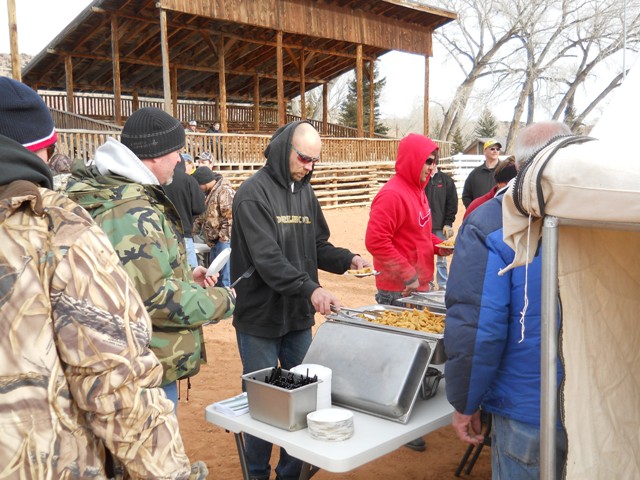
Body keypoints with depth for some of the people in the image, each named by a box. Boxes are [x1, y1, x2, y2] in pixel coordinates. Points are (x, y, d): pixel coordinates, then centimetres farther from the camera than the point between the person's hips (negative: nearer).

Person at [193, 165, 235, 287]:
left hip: (225, 241, -10)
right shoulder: (210, 193, 16)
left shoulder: (225, 191, -15)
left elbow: (231, 219, -20)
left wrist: (223, 238, -17)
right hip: (216, 242, 10)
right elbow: (203, 217, 27)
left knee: (226, 278, -8)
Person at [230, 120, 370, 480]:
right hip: (261, 318, -7)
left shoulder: (305, 190, 9)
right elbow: (267, 258, -24)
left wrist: (348, 259, -4)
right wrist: (310, 289, -34)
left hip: (300, 316, 7)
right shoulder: (254, 193, -14)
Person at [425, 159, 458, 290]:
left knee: (441, 259, 5)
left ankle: (443, 287, 14)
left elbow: (452, 203, 3)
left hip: (440, 227, -1)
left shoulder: (446, 180, 3)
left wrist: (448, 223, -4)